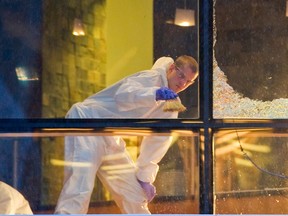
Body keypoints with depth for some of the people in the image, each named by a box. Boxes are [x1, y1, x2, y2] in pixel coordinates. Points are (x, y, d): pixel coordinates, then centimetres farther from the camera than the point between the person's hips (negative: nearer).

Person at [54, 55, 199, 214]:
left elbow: (157, 141, 14)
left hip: (110, 139, 9)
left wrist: (145, 177, 7)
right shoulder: (154, 77, -14)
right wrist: (155, 94, -52)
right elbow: (123, 94, -35)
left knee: (135, 194, 10)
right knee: (80, 188, -24)